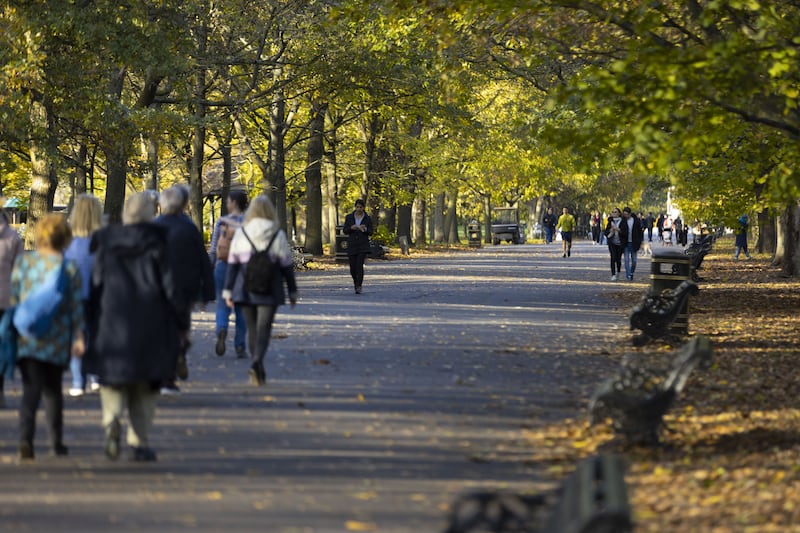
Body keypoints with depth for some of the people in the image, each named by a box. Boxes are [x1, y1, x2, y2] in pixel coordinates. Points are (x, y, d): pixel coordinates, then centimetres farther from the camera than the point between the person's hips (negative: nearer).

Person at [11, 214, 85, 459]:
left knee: (31, 388, -6)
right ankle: (57, 442, 23)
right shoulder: (69, 268, -3)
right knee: (53, 388, 16)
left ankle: (26, 438, -26)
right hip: (57, 339, 0)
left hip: (27, 337, 0)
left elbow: (14, 298, 5)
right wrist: (79, 337, 0)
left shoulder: (23, 262, 2)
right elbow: (76, 306, -3)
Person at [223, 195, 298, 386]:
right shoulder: (278, 235, -3)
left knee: (252, 329, 14)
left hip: (245, 289, 2)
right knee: (264, 329, -4)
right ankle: (257, 362, -28)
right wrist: (293, 291, 10)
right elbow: (286, 265, 1)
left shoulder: (240, 234, 1)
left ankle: (258, 371, 21)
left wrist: (228, 291, 5)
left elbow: (232, 264, 1)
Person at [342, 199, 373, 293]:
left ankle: (359, 287, -12)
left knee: (360, 265, -18)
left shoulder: (367, 218, 1)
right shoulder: (349, 217, 3)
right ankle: (356, 282, 31)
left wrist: (365, 229, -22)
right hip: (352, 245, 2)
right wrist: (351, 228, -19)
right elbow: (345, 230, 2)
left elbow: (370, 232, 1)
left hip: (363, 245, -2)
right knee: (353, 268, 1)